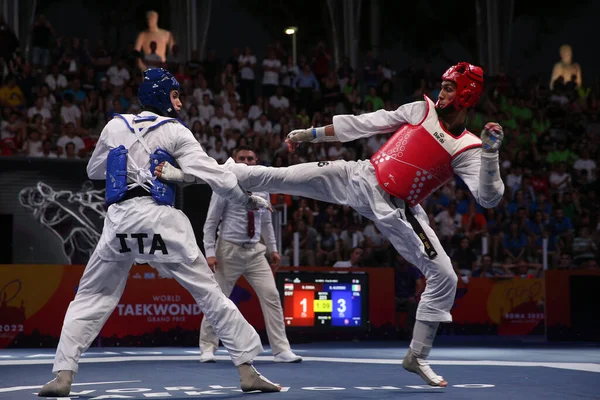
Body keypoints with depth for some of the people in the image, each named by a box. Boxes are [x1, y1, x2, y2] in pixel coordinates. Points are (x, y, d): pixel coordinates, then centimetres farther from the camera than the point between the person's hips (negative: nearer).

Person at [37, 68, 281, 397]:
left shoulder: (115, 127, 13)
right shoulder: (174, 132, 5)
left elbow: (94, 171, 26)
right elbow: (211, 173, -2)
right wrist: (249, 200, 7)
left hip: (120, 219, 2)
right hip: (160, 220, -2)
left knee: (90, 297, 13)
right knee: (209, 293, 6)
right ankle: (247, 370, 3)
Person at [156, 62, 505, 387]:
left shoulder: (468, 149, -6)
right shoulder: (422, 110, 0)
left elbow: (489, 198, -17)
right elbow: (363, 124, 6)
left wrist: (492, 151, -30)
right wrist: (311, 134, 10)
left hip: (396, 212, 0)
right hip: (360, 178, 1)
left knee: (445, 277, -7)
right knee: (279, 178, -5)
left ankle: (418, 357, 9)